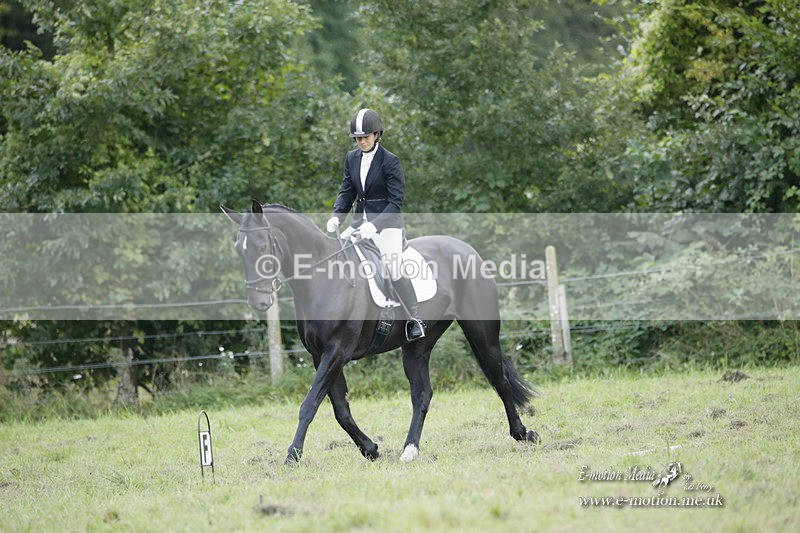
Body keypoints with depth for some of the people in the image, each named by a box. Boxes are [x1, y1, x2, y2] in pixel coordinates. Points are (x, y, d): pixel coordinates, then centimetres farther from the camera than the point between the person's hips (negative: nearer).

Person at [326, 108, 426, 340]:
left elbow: (396, 202, -15)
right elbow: (347, 191, 9)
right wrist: (336, 217, -10)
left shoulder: (390, 161, -12)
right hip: (361, 222, 7)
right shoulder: (352, 158, 7)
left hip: (387, 224, -7)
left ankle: (415, 320, -7)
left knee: (394, 271, -20)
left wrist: (375, 225, -27)